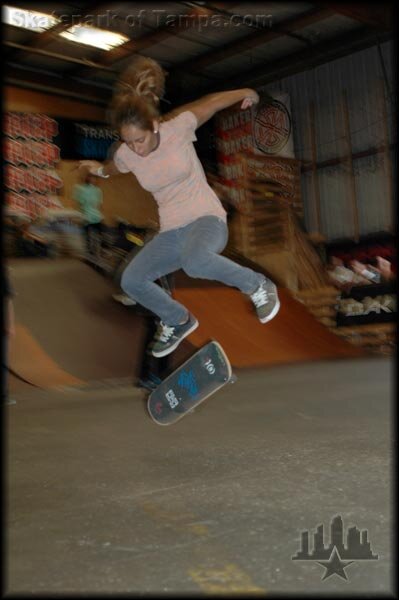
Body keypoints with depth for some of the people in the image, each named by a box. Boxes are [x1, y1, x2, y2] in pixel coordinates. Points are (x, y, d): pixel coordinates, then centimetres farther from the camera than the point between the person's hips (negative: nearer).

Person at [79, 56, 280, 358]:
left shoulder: (177, 128, -13)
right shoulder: (126, 155, -1)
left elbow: (213, 101, 5)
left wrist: (246, 92, 17)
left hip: (206, 219, -5)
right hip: (170, 232, 5)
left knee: (194, 260, -39)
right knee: (131, 281, -9)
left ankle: (258, 286, -13)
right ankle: (179, 321, 19)